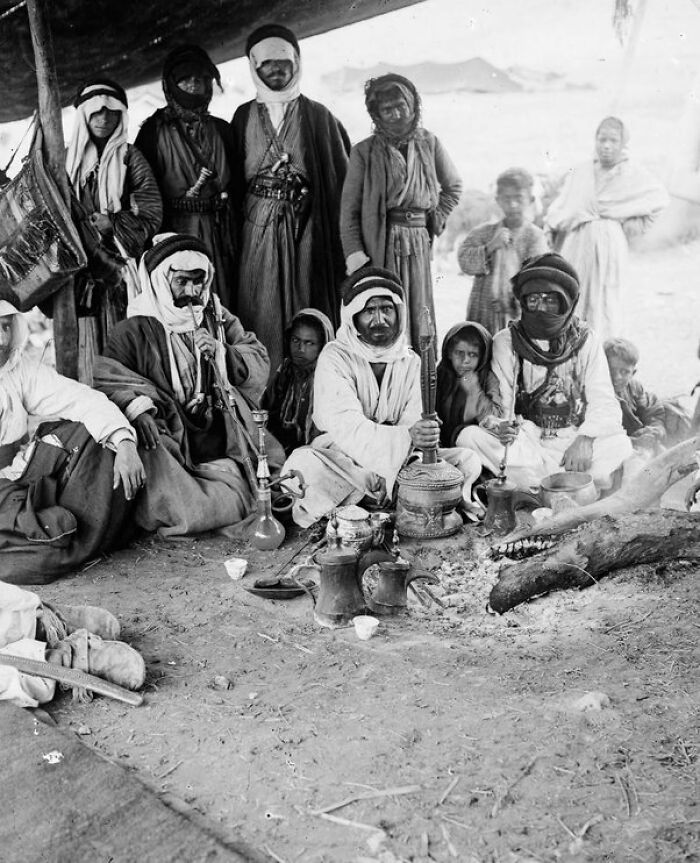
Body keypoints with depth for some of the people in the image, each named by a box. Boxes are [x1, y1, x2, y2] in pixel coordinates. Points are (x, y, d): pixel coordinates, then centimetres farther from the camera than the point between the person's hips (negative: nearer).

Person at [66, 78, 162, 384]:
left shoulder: (129, 157, 6)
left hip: (122, 263, -2)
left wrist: (111, 223, -11)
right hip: (83, 265, 2)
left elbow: (151, 211, -3)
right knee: (87, 341, -2)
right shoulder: (70, 159, 13)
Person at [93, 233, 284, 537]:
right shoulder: (136, 329, 3)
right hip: (171, 443, -3)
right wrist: (135, 406, -29)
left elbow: (260, 366, 14)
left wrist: (222, 352, -5)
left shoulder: (219, 319, 17)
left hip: (223, 443, 3)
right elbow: (105, 375, -10)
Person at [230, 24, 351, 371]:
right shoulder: (244, 117, 12)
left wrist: (341, 235, -7)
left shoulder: (318, 116, 7)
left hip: (306, 222, -1)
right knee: (261, 306, -1)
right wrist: (235, 225, 1)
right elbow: (233, 177, 11)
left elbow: (341, 173, 2)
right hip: (258, 222, 1)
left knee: (306, 301, -1)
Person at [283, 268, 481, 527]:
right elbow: (346, 427, -25)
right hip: (343, 461, -4)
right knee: (303, 464, -36)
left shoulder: (410, 362, 7)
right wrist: (405, 437, -41)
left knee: (467, 460, -11)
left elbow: (412, 424, -5)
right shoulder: (335, 358, -9)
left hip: (397, 461, 5)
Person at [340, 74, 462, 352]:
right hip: (379, 243, -2)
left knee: (420, 315, 4)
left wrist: (435, 222, 9)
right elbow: (348, 207, -1)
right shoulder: (364, 152, 1)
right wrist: (353, 252, -11)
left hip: (418, 240, 3)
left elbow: (453, 187, 22)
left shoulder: (429, 144, 9)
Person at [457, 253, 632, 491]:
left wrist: (586, 438, -25)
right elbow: (499, 403, -4)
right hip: (524, 441, 0)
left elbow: (605, 405, -5)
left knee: (620, 445, -27)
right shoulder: (506, 342, 1)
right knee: (469, 436, -27)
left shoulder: (586, 341, 2)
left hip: (572, 442, 0)